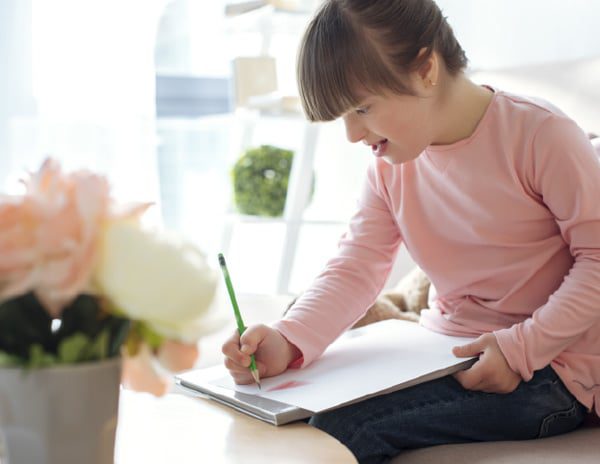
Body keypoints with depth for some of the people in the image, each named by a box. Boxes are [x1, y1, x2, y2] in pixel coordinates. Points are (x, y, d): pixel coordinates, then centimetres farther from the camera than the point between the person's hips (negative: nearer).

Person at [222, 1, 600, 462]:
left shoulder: (539, 135, -15)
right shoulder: (389, 165, 3)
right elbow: (355, 269, -4)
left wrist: (520, 347, -24)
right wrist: (287, 342, -21)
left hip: (543, 368, -6)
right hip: (443, 348, 6)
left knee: (338, 426, -23)